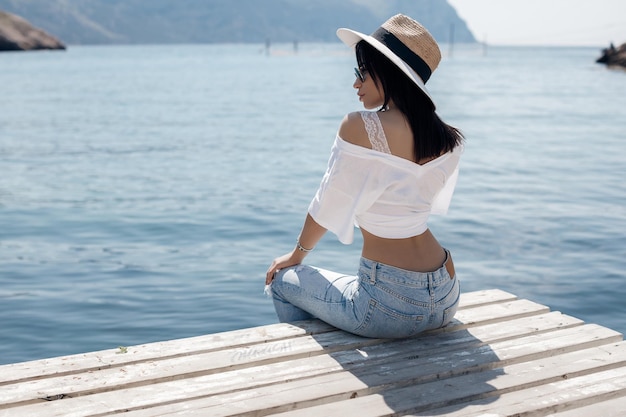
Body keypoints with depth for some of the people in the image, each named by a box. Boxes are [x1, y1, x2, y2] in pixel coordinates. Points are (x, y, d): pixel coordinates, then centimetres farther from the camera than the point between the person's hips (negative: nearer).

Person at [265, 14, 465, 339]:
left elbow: (329, 207, -4)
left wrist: (297, 255, 11)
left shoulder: (360, 128, -17)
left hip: (390, 307, -7)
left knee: (282, 281, 18)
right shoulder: (448, 141, 1)